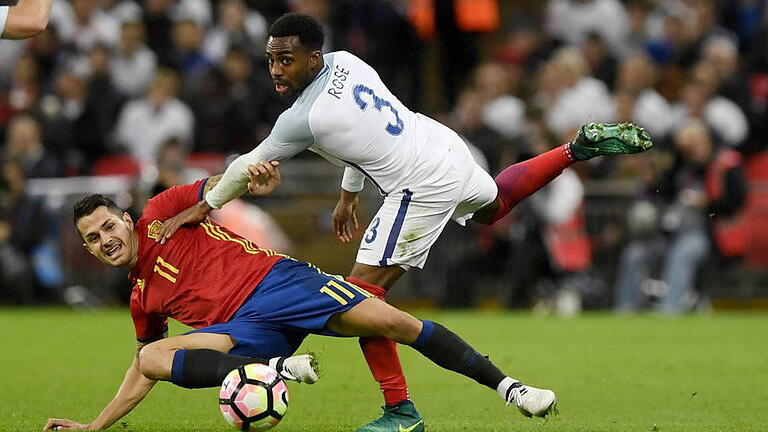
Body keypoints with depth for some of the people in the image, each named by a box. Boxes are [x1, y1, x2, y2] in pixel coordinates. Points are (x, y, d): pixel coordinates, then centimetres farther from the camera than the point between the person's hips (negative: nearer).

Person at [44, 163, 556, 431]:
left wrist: (258, 177, -19)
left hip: (274, 279, -4)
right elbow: (142, 371, 30)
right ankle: (276, 369, -35)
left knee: (393, 322, -21)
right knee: (152, 357, -22)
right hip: (245, 328, 4)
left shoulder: (160, 213, 10)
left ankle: (505, 385, -12)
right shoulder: (143, 299, 22)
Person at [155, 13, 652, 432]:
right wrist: (349, 195, 25)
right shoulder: (346, 62, 1)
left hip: (422, 188, -9)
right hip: (445, 145, 9)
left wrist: (204, 206, 6)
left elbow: (249, 167, -7)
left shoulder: (304, 119, -22)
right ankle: (579, 148, 39)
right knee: (494, 204, 42)